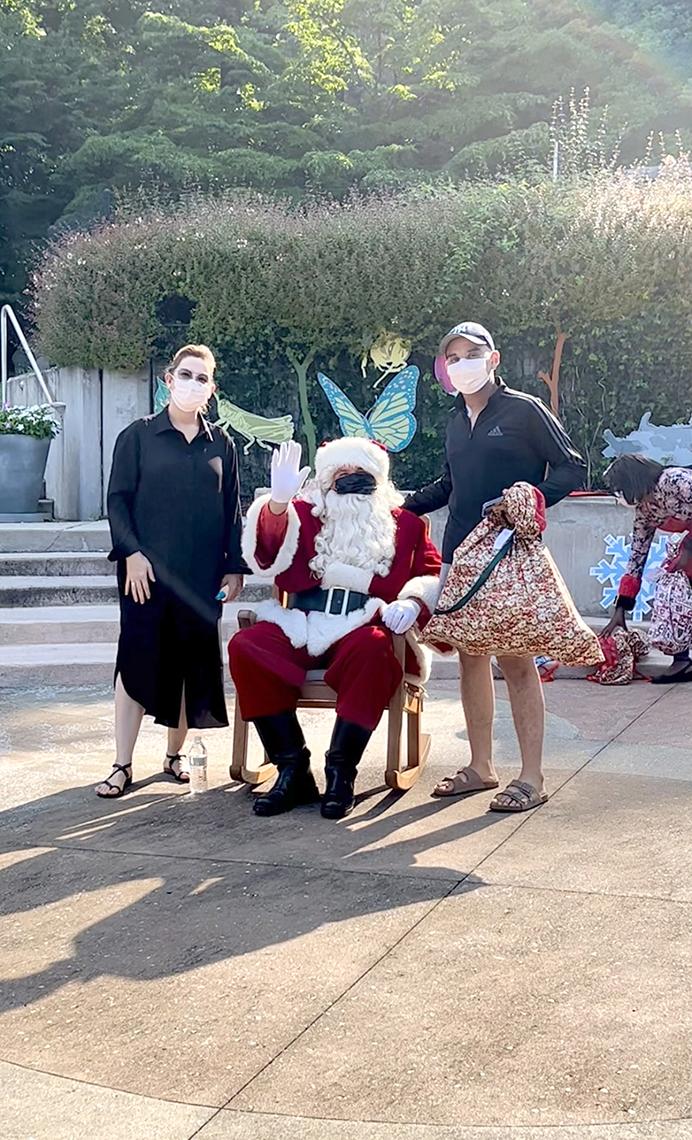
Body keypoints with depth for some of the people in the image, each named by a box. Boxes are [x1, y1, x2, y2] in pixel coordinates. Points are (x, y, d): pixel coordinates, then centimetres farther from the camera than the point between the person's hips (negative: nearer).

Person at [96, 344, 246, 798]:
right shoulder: (139, 435, 2)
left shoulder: (221, 445, 10)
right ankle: (122, 765, 4)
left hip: (202, 574, 3)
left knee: (193, 663, 6)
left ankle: (175, 755, 22)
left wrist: (235, 566, 6)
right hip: (148, 571, -3)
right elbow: (118, 499, -1)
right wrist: (132, 552, -12)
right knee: (138, 661, -3)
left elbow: (232, 510, 12)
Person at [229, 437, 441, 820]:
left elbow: (432, 574, 14)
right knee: (245, 646, -27)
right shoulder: (305, 515, 17)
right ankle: (292, 769, -21)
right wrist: (278, 501, -24)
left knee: (372, 648, -38)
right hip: (303, 628, 2)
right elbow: (271, 550, -3)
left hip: (364, 628, -1)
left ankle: (341, 771, -26)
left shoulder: (405, 523, 19)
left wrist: (413, 602, -8)